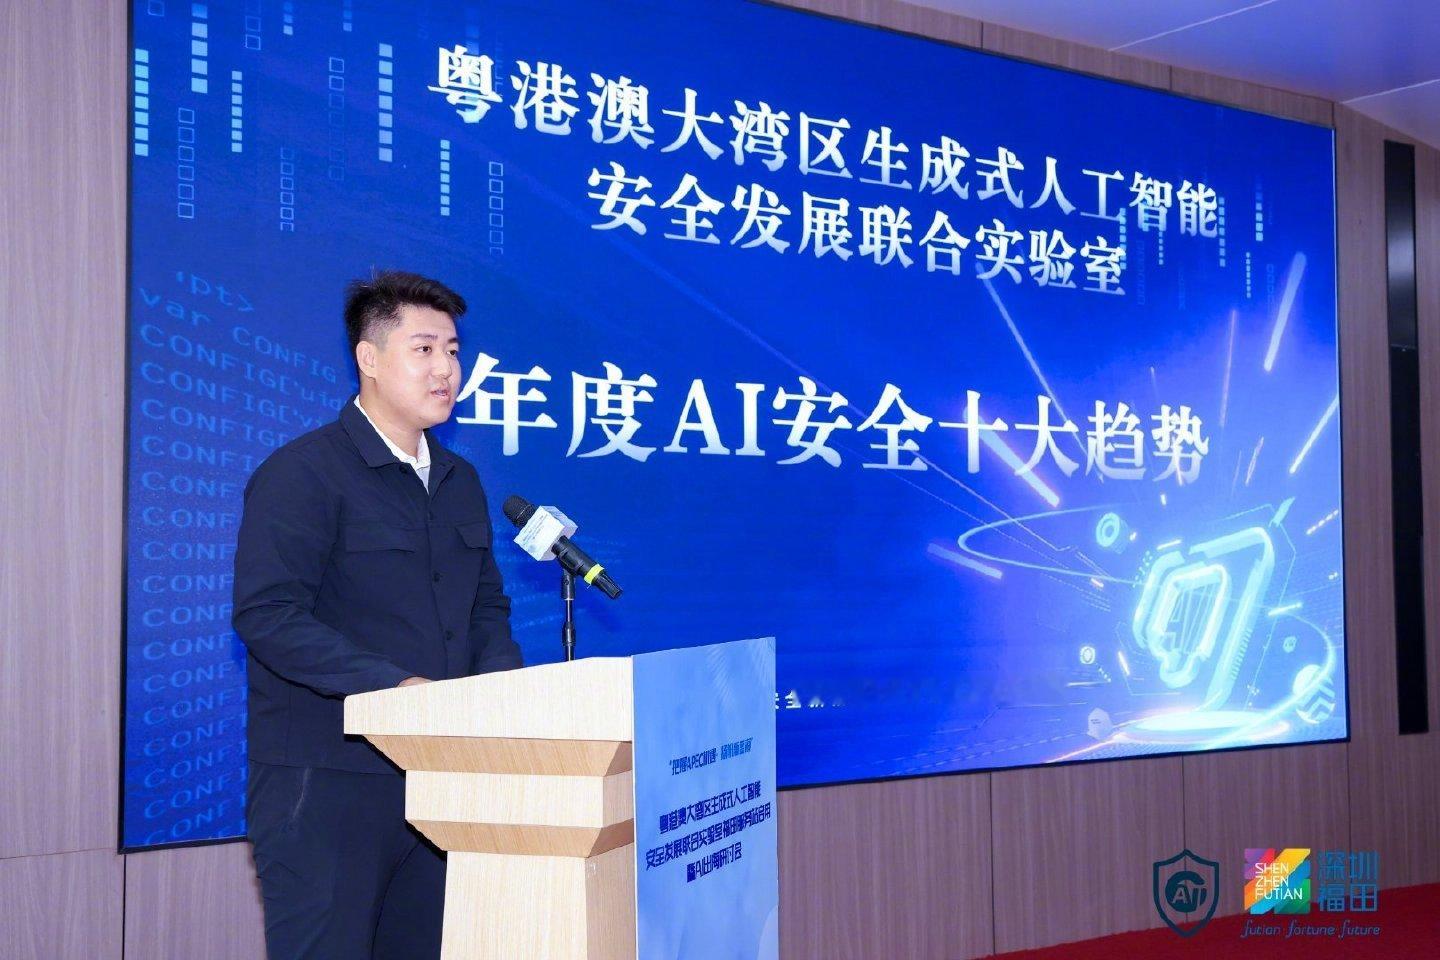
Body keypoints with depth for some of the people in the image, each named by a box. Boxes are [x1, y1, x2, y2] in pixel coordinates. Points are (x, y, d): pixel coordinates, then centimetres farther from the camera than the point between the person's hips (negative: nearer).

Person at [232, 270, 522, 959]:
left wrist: (501, 678, -2)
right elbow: (267, 614, -18)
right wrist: (393, 684, -24)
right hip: (326, 785, -7)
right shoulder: (301, 474, -8)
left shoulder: (459, 481, 16)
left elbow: (486, 608, 20)